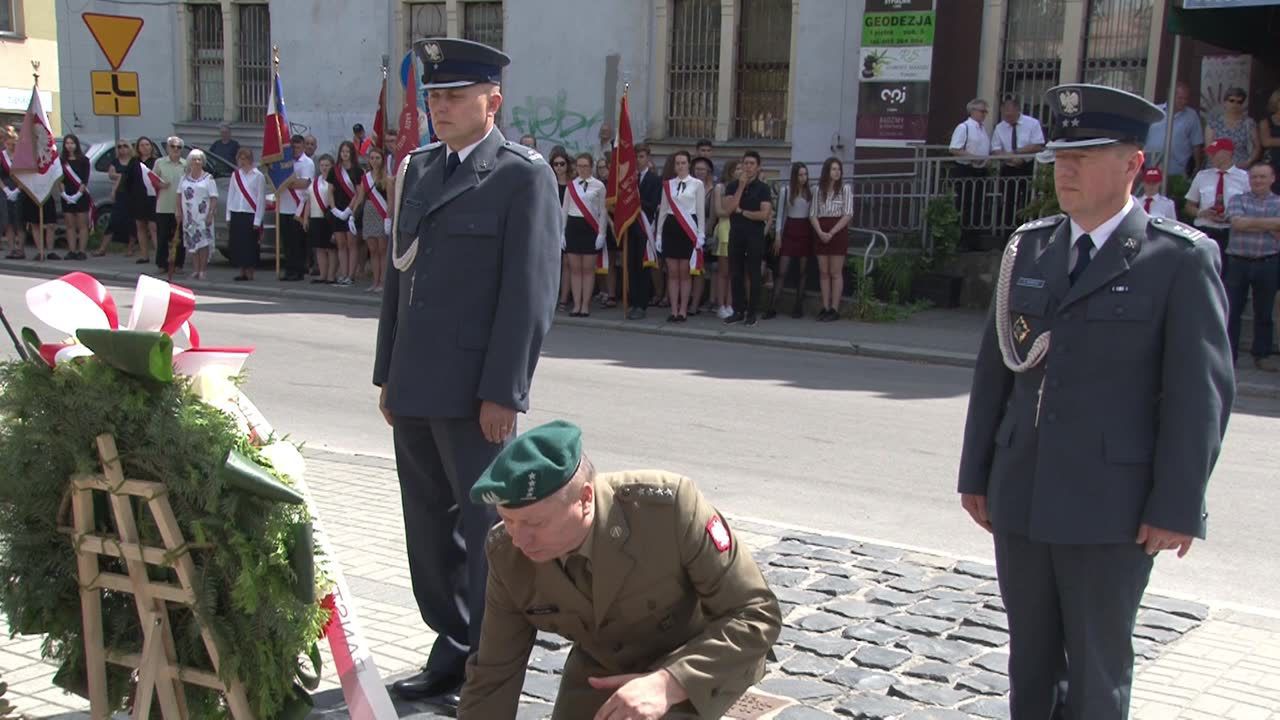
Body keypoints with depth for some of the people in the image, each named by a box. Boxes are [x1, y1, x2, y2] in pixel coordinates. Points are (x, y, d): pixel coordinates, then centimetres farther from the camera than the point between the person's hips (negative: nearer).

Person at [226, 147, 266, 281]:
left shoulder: (258, 176, -4)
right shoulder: (235, 175, 10)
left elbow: (261, 199, -6)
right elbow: (230, 196, 13)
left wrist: (257, 221, -10)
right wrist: (228, 217, 7)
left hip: (250, 215, -5)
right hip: (236, 214, 5)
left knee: (250, 245, -3)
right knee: (237, 244, 5)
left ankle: (250, 273, 4)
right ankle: (242, 272, 12)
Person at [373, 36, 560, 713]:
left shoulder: (523, 175, -7)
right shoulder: (415, 169, 14)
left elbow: (530, 290, -12)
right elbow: (398, 274, 17)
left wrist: (502, 392, -16)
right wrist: (388, 373, 14)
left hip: (474, 390, -7)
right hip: (415, 387, 7)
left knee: (483, 527, 3)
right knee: (428, 526, 13)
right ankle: (451, 652, 27)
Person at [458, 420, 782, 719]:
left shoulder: (669, 506, -36)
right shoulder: (509, 556, -22)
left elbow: (756, 616, -28)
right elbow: (494, 676, -10)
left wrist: (667, 685, -42)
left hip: (707, 660, -4)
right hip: (605, 661, 5)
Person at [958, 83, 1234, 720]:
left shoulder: (1180, 258, -7)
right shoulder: (1028, 248, 8)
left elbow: (1201, 392, -9)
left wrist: (1177, 508, -11)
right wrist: (976, 474, 10)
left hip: (1111, 509, -5)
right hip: (1021, 500, 5)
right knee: (1029, 660, 16)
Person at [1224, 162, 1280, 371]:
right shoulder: (1237, 200, 8)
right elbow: (1237, 222, -11)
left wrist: (1250, 223, -13)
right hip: (1239, 262, 0)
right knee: (1231, 311, 0)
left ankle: (1262, 355, 17)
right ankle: (1228, 354, 7)